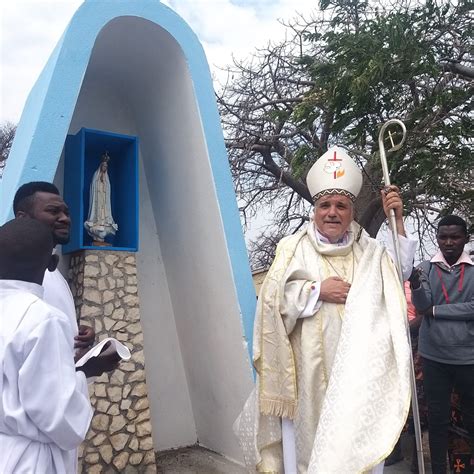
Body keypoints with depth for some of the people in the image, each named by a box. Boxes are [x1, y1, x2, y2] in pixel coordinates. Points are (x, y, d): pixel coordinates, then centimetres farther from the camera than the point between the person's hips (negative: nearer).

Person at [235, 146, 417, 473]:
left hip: (356, 370, 2)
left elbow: (400, 271, -5)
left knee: (355, 440, 7)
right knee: (309, 438, 6)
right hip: (309, 370, -1)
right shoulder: (294, 248, 2)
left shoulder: (368, 251, 10)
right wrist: (317, 291, -12)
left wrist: (397, 220, -11)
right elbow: (272, 297, -4)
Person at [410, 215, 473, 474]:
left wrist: (436, 311, -11)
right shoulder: (426, 268, -1)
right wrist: (416, 285, -32)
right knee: (436, 416, 13)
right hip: (433, 357, 1)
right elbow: (422, 306, -13)